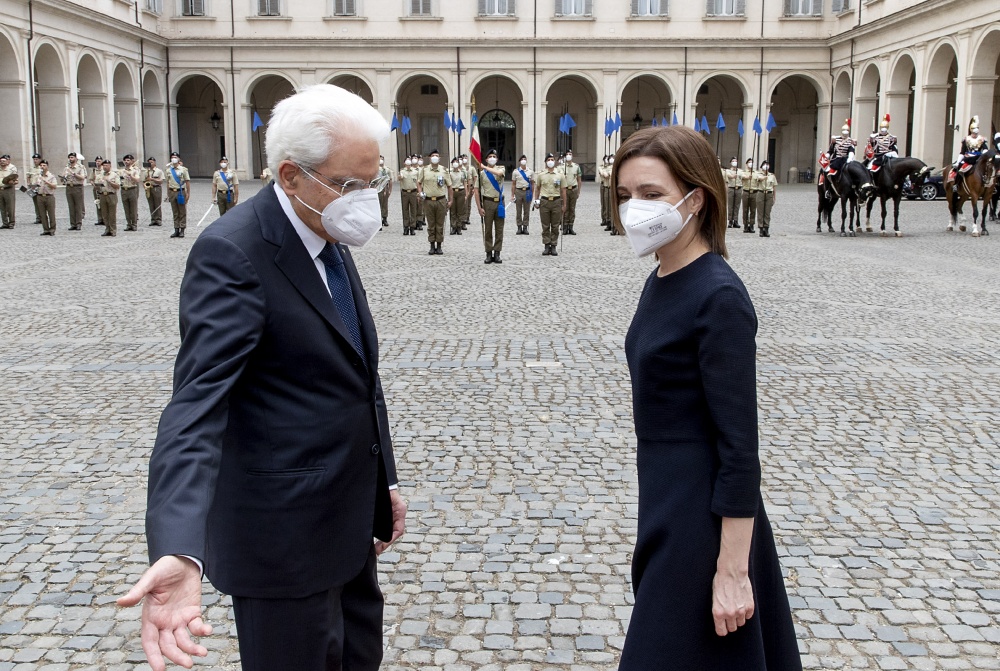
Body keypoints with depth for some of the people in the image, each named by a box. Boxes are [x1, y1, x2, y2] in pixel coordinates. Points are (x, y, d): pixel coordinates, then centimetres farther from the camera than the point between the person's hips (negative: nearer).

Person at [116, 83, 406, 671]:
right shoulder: (232, 254, -21)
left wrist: (382, 481, 17)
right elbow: (197, 403, -32)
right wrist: (179, 551, -45)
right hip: (288, 535, -8)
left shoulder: (331, 242, 6)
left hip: (350, 521, 9)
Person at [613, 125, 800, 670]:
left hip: (707, 517, -8)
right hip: (667, 502, 8)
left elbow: (739, 444, -21)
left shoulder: (719, 298, -21)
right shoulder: (661, 282, 5)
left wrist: (732, 570, -20)